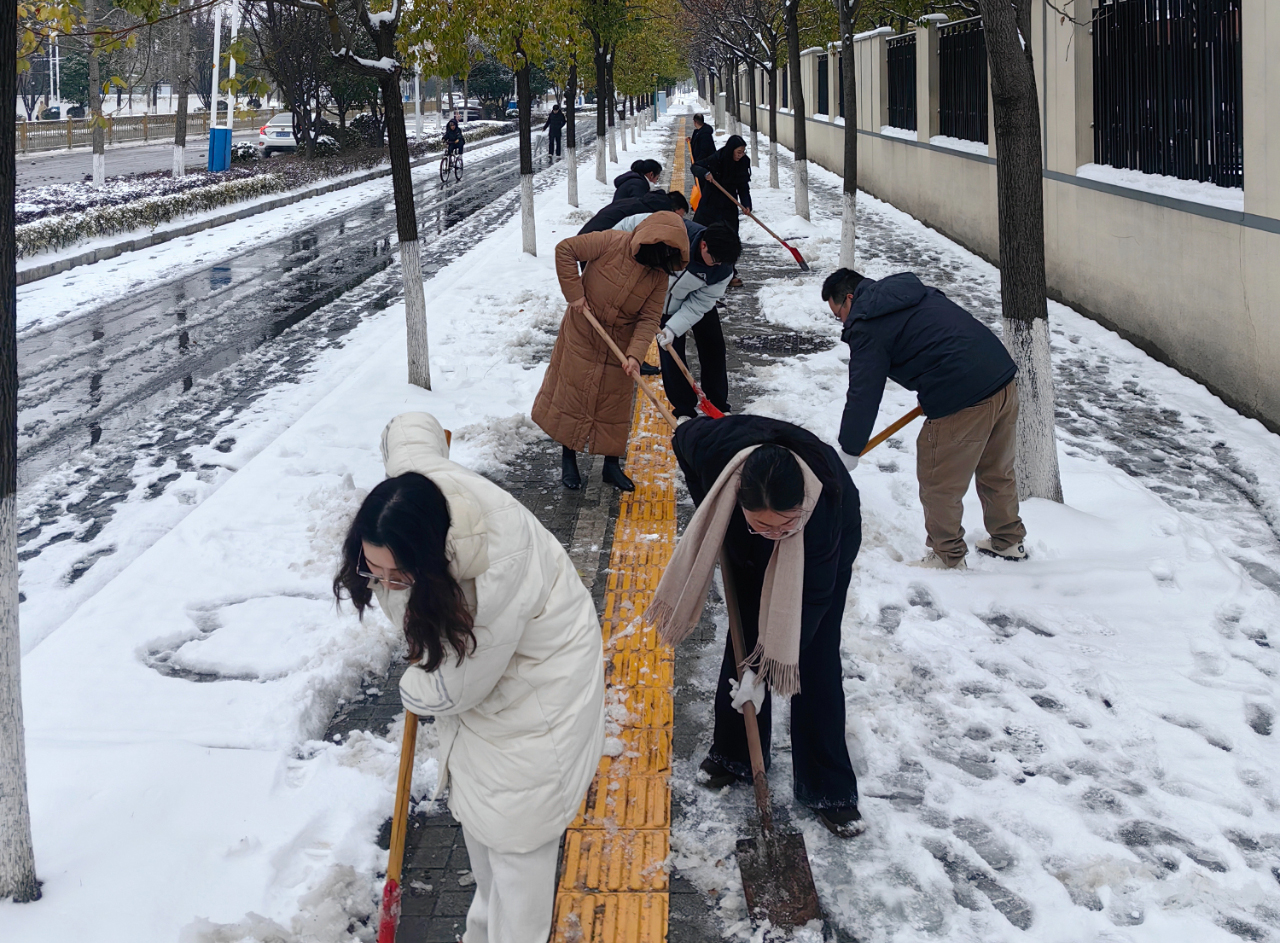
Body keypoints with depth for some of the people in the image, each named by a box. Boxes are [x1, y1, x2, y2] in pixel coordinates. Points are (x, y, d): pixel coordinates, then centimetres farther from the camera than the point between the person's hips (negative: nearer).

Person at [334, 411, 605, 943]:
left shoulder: (495, 582, -46)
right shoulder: (413, 477, -28)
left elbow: (449, 691, -29)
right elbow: (411, 424, -1)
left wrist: (413, 690, -6)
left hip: (534, 687, -8)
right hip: (473, 666, 8)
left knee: (517, 837, 3)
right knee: (474, 810, 24)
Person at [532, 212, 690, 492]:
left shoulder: (659, 276, -10)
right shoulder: (613, 243, -20)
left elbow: (648, 320, -13)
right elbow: (565, 249, -19)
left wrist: (635, 355, -27)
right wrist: (574, 292, -20)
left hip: (618, 346, 3)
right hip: (581, 334, -3)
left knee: (614, 403, 9)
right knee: (571, 393, 5)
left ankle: (612, 465, 23)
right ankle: (568, 460, 20)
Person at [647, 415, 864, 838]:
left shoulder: (826, 505, -45)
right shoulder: (717, 446, -40)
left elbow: (810, 599, -33)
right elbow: (683, 438, -12)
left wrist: (764, 672, -29)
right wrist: (708, 510, -10)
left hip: (826, 549, -3)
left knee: (815, 664, -5)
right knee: (745, 642, 5)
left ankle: (829, 790, 5)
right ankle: (733, 753, 25)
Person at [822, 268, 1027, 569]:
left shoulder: (867, 329, -4)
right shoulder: (912, 292, 21)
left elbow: (863, 395, -5)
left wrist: (848, 452, 4)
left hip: (962, 403, -9)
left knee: (939, 487, 8)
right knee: (997, 472, 24)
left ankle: (948, 558, 19)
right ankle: (1008, 540, 38)